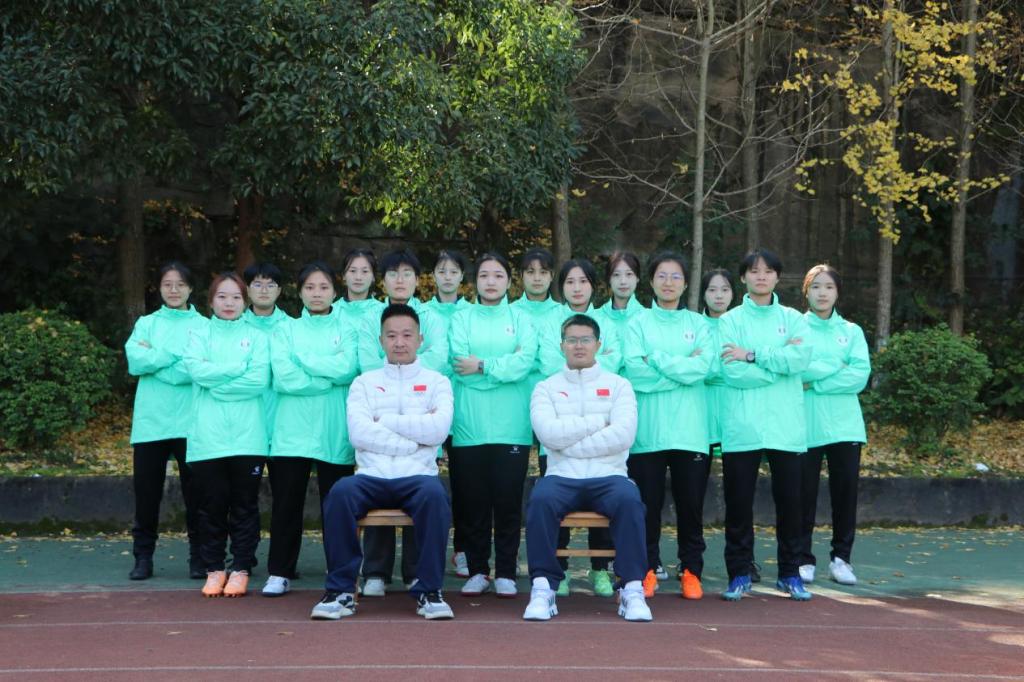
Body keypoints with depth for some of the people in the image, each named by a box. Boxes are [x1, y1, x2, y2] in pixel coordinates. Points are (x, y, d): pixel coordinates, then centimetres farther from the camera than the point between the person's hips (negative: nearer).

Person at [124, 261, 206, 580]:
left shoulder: (203, 325, 6)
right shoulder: (146, 323, 12)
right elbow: (135, 362, -4)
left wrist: (154, 360, -7)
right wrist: (176, 356, -10)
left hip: (190, 422, -1)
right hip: (151, 421, 2)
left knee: (195, 493, 1)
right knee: (146, 492, 3)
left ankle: (199, 557, 11)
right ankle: (143, 556, 13)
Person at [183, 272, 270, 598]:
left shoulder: (256, 336, 9)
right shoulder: (200, 334, 11)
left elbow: (259, 380, -6)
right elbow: (196, 370, -7)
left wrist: (216, 383, -6)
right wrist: (238, 368, -5)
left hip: (247, 436, 0)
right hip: (207, 436, 1)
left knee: (245, 506, 2)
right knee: (211, 504, 3)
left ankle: (241, 569, 9)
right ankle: (213, 569, 12)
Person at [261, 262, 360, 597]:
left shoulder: (346, 329, 9)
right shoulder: (285, 330, 9)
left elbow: (348, 368, -10)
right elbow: (284, 376, -6)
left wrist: (303, 360, -5)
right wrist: (328, 379, -7)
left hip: (335, 431, -1)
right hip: (293, 431, 1)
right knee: (287, 503, 2)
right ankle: (280, 572, 10)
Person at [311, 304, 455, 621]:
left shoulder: (436, 382, 14)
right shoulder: (364, 383, 15)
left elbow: (439, 429, -6)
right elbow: (359, 434, -2)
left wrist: (384, 420, -3)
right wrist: (415, 436, -5)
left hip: (417, 476, -1)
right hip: (371, 476, 1)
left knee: (434, 494, -35)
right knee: (340, 492, -32)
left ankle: (429, 591, -23)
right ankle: (340, 590, -21)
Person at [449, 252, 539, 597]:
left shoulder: (520, 318, 10)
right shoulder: (462, 319, 10)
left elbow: (526, 361, -7)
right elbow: (460, 366, -4)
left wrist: (483, 366, -8)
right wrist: (504, 368, -6)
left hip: (511, 426, 0)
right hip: (470, 424, 0)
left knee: (508, 501, -1)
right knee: (474, 501, 2)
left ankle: (506, 573, 7)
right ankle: (477, 571, 12)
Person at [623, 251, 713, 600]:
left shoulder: (698, 324, 10)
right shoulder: (639, 323, 7)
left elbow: (702, 368, -7)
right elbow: (634, 371, -9)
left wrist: (656, 360, -8)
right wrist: (682, 368, -9)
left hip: (690, 430, 1)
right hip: (648, 430, -1)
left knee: (691, 504, 3)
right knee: (648, 503, 1)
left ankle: (691, 571, 13)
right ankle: (647, 570, 12)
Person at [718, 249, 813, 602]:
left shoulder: (793, 319, 11)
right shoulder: (731, 320, 5)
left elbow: (800, 359, -9)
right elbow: (732, 372, -9)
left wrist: (752, 355, -11)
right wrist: (779, 361, -8)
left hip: (786, 425, 1)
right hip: (742, 426, -1)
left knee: (789, 500, 4)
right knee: (738, 502, 1)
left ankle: (790, 573, 16)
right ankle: (739, 574, 11)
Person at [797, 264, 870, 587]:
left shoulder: (852, 331, 11)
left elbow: (860, 375, -4)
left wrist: (815, 382, -10)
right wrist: (837, 367, -8)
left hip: (845, 425, 2)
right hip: (805, 426, -2)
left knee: (845, 492, 1)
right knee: (804, 494, -1)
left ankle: (841, 557, 12)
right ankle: (803, 559, 8)